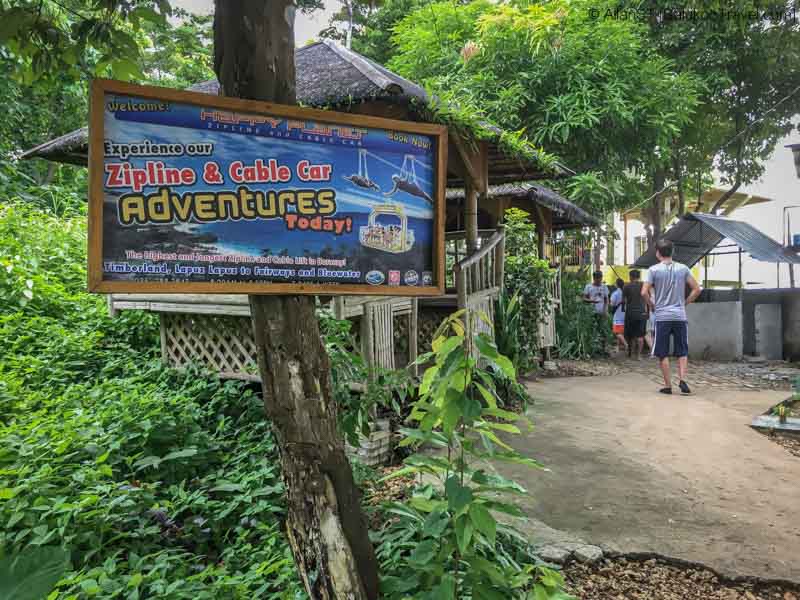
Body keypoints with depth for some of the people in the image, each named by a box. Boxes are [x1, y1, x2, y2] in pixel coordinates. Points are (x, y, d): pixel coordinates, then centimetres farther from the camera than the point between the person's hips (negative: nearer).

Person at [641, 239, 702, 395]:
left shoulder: (653, 270, -4)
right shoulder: (683, 268, 4)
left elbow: (644, 293, -11)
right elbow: (697, 289, 3)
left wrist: (652, 305, 5)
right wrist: (685, 303, 12)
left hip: (662, 317, -2)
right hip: (680, 316, 2)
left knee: (663, 354, 6)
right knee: (683, 352, 12)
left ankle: (667, 386, 8)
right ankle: (682, 380, -4)